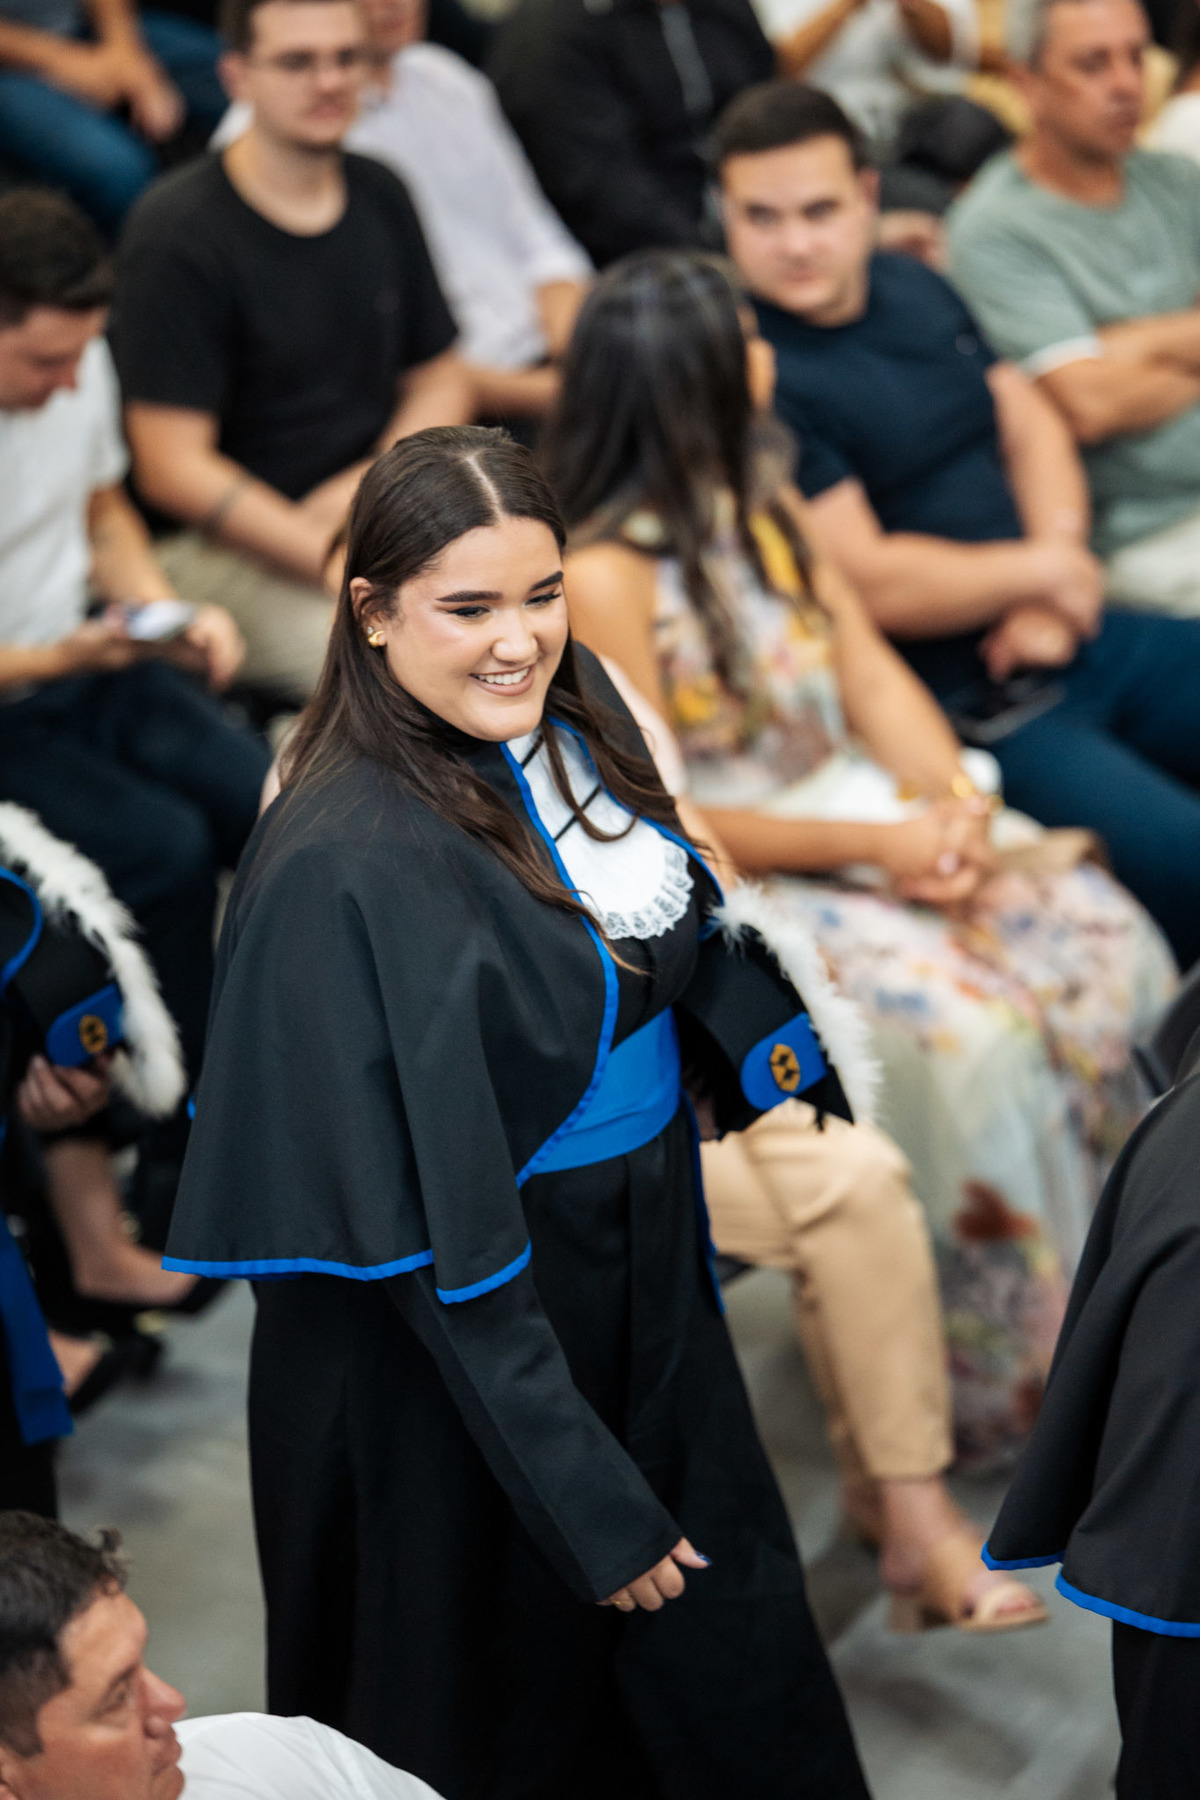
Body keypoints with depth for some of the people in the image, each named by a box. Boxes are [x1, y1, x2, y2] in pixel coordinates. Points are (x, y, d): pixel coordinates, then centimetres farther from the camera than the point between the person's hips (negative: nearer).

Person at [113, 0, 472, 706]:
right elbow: (172, 470, -15)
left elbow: (441, 380, 17)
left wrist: (373, 484, -4)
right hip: (230, 541, -6)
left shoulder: (380, 197, 9)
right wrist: (339, 565, -21)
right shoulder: (178, 231, -12)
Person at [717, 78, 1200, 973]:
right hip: (969, 713, -9)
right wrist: (1036, 571, -6)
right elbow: (865, 581, -19)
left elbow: (1031, 425, 15)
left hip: (1068, 636, 9)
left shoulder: (915, 287, 11)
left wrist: (1054, 602, -3)